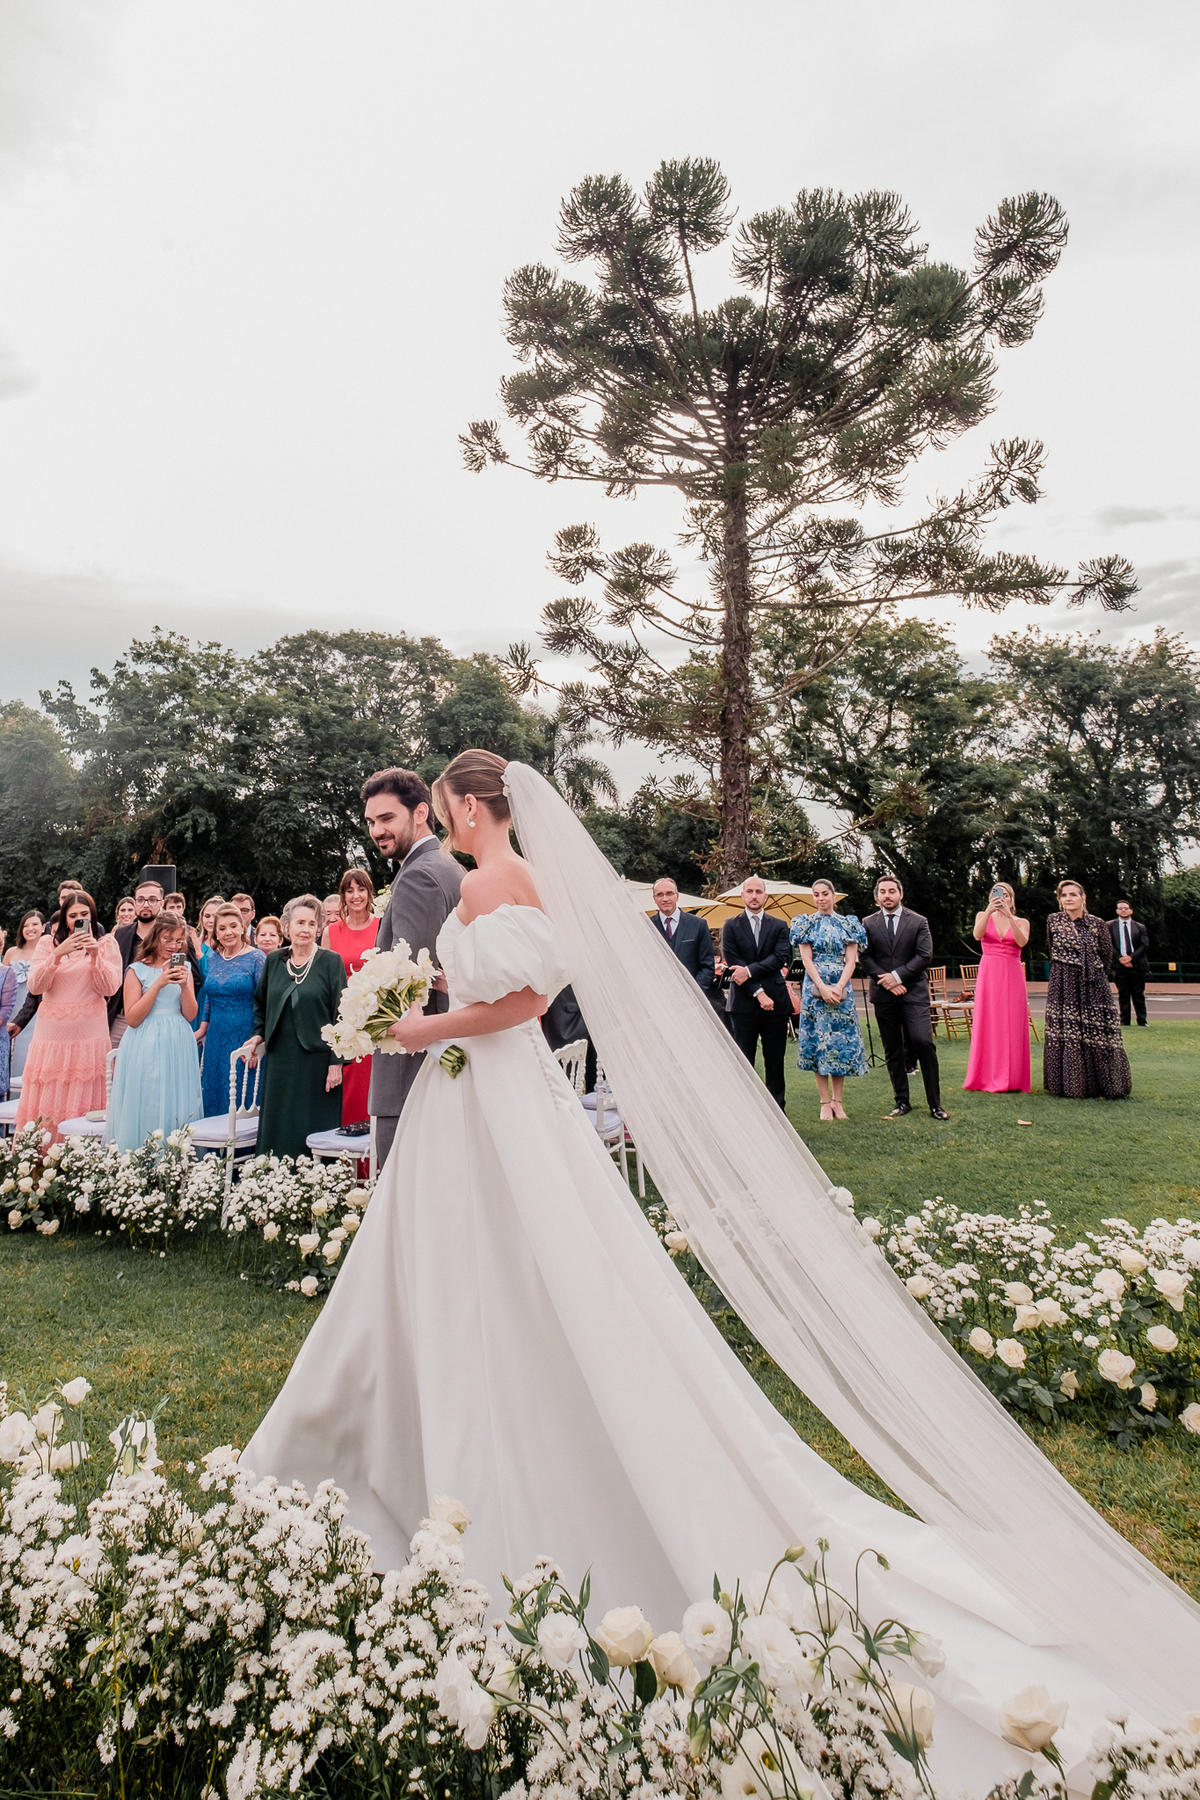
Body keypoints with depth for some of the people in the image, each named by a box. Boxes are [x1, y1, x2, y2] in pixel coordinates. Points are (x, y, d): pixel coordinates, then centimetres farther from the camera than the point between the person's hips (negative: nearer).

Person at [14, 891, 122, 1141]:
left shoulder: (106, 943, 6)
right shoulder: (48, 943, 10)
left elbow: (110, 988, -4)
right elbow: (35, 986, -1)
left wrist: (95, 955, -15)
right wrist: (57, 955, -13)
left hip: (89, 1034, -2)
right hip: (52, 1033, 2)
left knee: (83, 1105, -2)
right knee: (46, 1105, 1)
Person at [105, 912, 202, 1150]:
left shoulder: (184, 968, 10)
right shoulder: (137, 970, -1)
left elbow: (190, 1015, 5)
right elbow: (132, 1018, -9)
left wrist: (184, 985, -11)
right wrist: (158, 984, -15)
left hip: (178, 1047, 4)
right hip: (147, 1047, -3)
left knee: (177, 1110, 5)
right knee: (146, 1111, -2)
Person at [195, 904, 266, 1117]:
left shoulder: (256, 957, -7)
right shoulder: (213, 958, 9)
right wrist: (201, 1030, 15)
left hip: (245, 1038, -5)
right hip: (216, 1040, 6)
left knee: (241, 1099, 0)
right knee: (213, 1099, 10)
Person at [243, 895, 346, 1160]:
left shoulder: (330, 962, -4)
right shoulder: (274, 960, 8)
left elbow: (340, 1014, -7)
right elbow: (261, 1004, 22)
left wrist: (336, 1061, -11)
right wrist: (259, 1036, 7)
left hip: (316, 1059, -4)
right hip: (279, 1061, 4)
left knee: (314, 1135, 0)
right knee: (277, 1132, 8)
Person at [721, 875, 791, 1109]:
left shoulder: (779, 926, 11)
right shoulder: (730, 926, 6)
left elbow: (780, 958, -4)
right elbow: (733, 963, -3)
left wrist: (749, 971, -15)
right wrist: (758, 992, -11)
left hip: (775, 1001, 2)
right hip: (743, 1002, -1)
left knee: (775, 1061, 6)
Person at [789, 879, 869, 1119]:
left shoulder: (847, 924, 8)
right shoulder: (806, 923, 6)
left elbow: (851, 960, 1)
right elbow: (806, 959, -2)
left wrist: (839, 987, -13)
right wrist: (823, 988, -13)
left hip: (841, 988, 1)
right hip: (815, 987, -1)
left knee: (842, 1040, 0)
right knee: (818, 1038, -1)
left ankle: (837, 1100, 8)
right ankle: (825, 1101, 4)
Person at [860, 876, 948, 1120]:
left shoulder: (918, 922, 5)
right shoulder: (868, 924, 9)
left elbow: (924, 956, -4)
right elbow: (866, 959, 3)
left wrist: (897, 975, -13)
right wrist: (887, 981, -10)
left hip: (913, 992, -2)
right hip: (883, 993, 2)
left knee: (923, 1042, -14)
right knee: (892, 1051, 6)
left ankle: (935, 1104, -4)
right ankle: (901, 1101, 16)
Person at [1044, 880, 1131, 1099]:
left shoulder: (1097, 924, 1)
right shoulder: (1054, 921, 4)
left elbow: (1107, 955, 7)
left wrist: (1092, 974, 12)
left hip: (1093, 987, 0)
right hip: (1063, 987, 0)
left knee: (1096, 1033, -2)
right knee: (1065, 1034, -1)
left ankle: (1106, 1085, 6)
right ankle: (1069, 1086, 6)